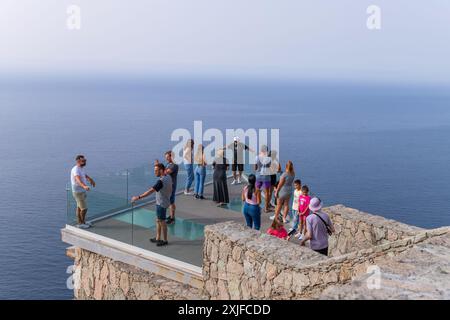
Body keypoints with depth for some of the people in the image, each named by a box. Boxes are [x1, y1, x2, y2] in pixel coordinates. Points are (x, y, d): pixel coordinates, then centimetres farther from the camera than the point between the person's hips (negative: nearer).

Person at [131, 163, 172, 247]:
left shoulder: (161, 181, -28)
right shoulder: (168, 177, -1)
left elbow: (150, 191, -33)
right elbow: (170, 189, 15)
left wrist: (138, 197, -34)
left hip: (161, 204, -9)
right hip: (164, 202, 9)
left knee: (162, 222, 5)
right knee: (158, 220, 18)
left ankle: (165, 240, 17)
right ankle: (158, 238, 28)